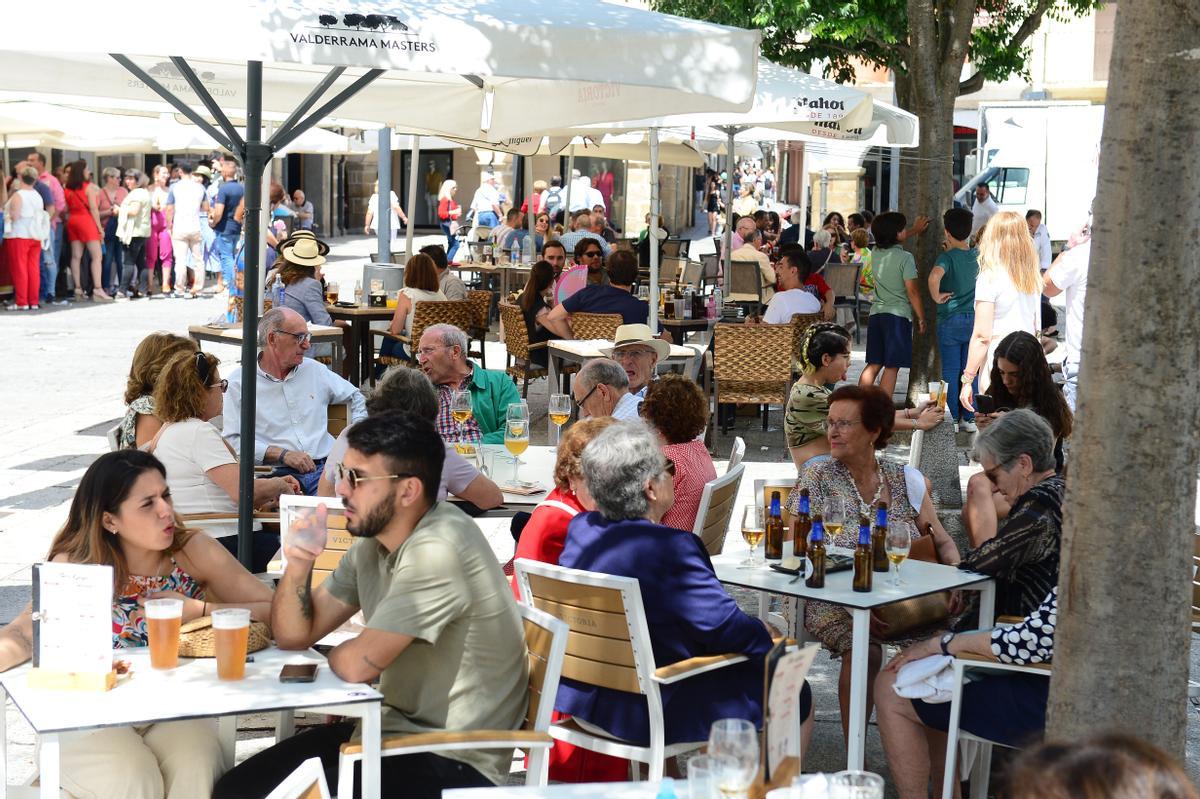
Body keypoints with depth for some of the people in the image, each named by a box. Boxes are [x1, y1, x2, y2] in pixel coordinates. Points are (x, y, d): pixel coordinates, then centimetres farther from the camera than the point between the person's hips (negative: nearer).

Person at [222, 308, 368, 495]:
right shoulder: (238, 381, 4)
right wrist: (282, 454, -12)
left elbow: (355, 397, 33)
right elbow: (232, 441, -3)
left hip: (325, 467, 4)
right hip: (275, 473, -4)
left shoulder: (314, 370, 18)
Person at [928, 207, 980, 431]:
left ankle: (952, 419, 7)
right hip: (973, 320, 4)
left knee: (950, 372, 4)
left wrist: (936, 297, -19)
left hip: (950, 321, -4)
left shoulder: (947, 257, -15)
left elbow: (935, 276, -36)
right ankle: (969, 419, 13)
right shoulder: (976, 255, 1)